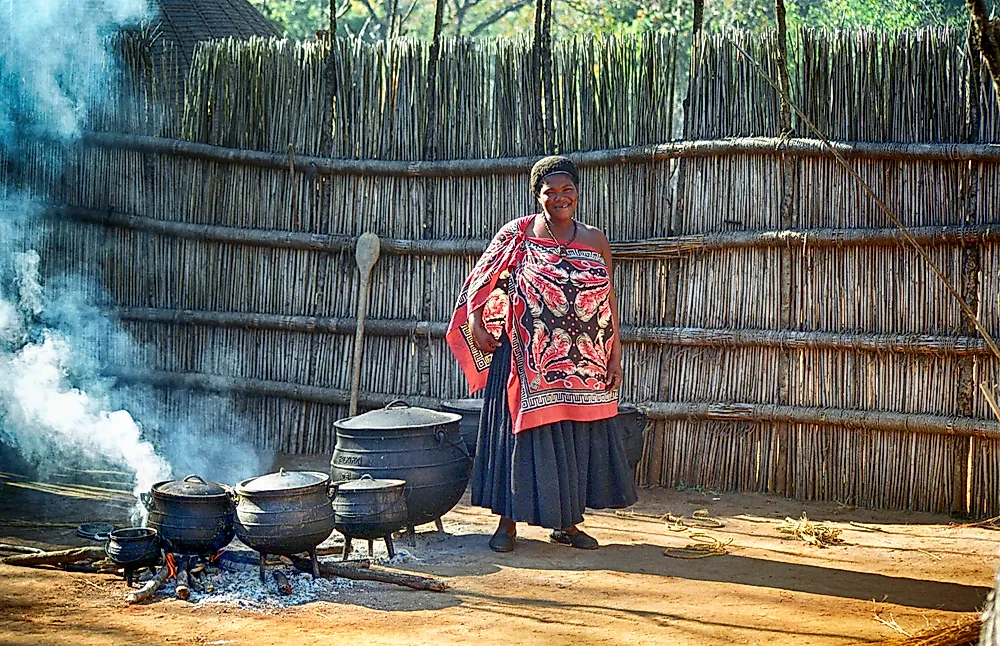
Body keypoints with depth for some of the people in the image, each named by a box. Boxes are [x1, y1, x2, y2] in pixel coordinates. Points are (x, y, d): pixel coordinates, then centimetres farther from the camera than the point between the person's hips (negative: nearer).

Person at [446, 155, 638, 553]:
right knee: (522, 431, 1)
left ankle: (567, 523, 20)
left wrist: (615, 359, 3)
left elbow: (609, 304, 7)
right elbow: (483, 280, 5)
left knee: (577, 438, 7)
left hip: (582, 366, 3)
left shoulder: (595, 242, 7)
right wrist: (475, 321, -8)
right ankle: (508, 522, 11)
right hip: (528, 361, -3)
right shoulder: (517, 234, 0)